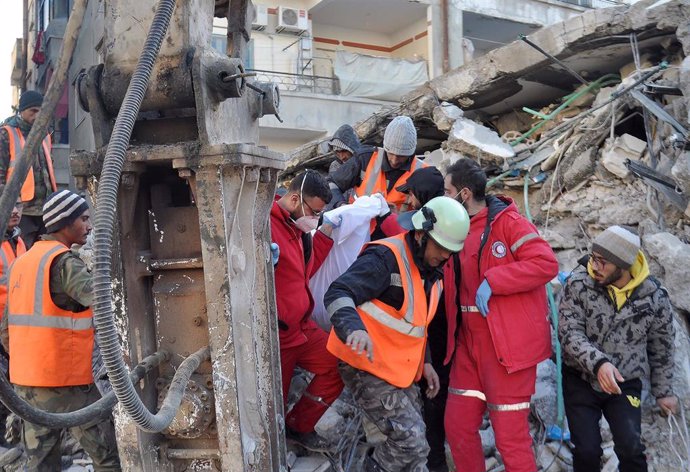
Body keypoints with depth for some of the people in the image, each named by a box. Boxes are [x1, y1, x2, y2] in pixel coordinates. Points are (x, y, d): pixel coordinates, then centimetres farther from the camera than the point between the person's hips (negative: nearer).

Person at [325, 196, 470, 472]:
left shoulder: (430, 270, 10)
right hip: (367, 366, -9)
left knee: (413, 442, 15)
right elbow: (337, 295, -31)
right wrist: (355, 328, -49)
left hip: (400, 370, 9)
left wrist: (425, 361, 16)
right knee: (411, 441, -14)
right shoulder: (386, 257, -21)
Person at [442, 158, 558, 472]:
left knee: (510, 435, -1)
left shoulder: (507, 222, -11)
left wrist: (492, 281, -22)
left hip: (508, 342, -7)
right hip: (468, 340, 8)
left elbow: (547, 263, -19)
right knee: (457, 426, 11)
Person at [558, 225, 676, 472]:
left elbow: (661, 348, 5)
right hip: (580, 380, 0)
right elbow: (569, 333, -19)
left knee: (630, 448, -14)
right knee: (587, 451, -5)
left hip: (625, 383, 1)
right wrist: (598, 363, -35)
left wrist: (663, 391, 13)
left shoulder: (654, 297, -9)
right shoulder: (578, 285, -13)